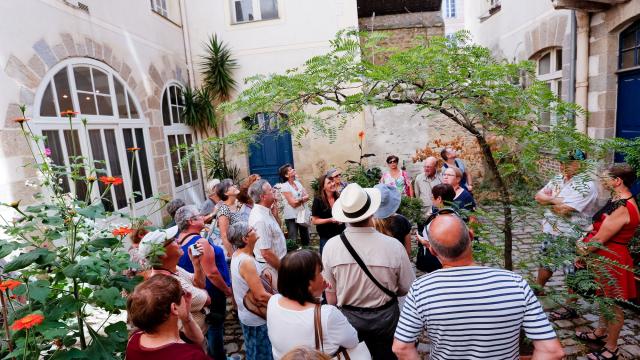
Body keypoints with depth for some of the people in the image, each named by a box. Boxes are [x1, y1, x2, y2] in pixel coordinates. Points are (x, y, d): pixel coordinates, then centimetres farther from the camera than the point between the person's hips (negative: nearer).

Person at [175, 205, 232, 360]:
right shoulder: (201, 242, -28)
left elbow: (187, 268, 10)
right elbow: (211, 273, -26)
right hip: (211, 293, -9)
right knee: (215, 327, 8)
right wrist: (227, 290, -13)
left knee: (205, 326, 25)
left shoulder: (179, 241, -1)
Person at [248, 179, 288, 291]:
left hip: (276, 264, 9)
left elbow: (276, 228, 17)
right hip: (271, 267, -9)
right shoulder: (260, 219, -28)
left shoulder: (264, 211, 0)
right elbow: (266, 253, -27)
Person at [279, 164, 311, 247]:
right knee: (293, 241, -3)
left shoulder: (298, 182, 8)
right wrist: (303, 199, -4)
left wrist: (299, 200, -15)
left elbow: (307, 196, 2)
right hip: (292, 217, -6)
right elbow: (293, 203, -17)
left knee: (305, 239, 15)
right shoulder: (284, 186, -12)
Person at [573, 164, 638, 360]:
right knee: (605, 299, 24)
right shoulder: (618, 200, 6)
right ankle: (600, 333, 42)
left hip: (612, 260, -10)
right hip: (604, 257, 10)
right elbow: (600, 227, 11)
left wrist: (583, 254, -9)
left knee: (613, 304, 6)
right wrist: (585, 244, -2)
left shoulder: (622, 209, -26)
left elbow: (600, 239, -22)